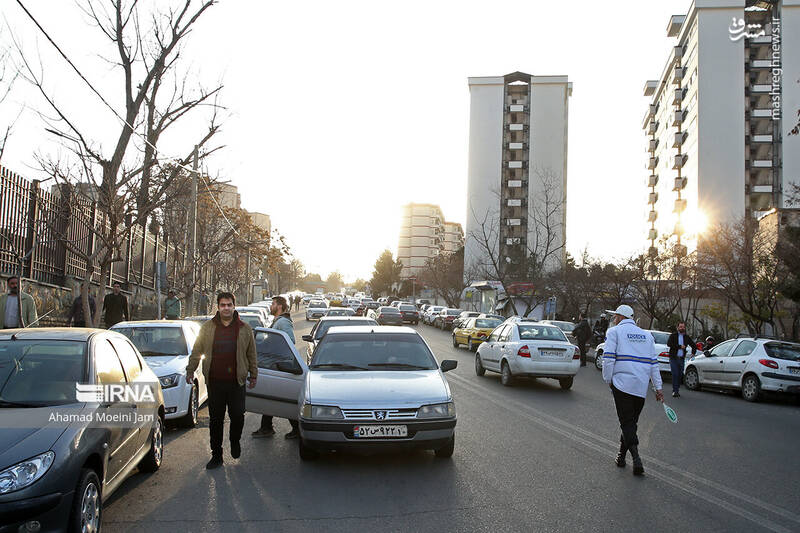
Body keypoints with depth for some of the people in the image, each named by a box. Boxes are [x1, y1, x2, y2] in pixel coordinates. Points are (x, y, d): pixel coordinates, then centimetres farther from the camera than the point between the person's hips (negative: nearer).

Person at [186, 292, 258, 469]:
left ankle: (235, 441, 30)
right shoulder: (207, 328, 6)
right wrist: (190, 370, 9)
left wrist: (253, 375, 12)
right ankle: (216, 455, 15)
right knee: (215, 419, 4)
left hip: (236, 382, 0)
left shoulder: (244, 329, 6)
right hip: (214, 382, 1)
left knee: (238, 416, -1)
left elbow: (252, 355, 12)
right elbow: (196, 351, 12)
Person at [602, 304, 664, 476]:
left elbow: (608, 357, -8)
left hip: (622, 383, -5)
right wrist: (658, 387, 15)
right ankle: (621, 456, 22)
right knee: (631, 421, 14)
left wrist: (608, 380, 3)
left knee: (627, 422, -3)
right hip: (642, 385, 5)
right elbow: (654, 362, 15)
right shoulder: (646, 335, 18)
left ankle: (636, 459, -16)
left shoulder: (614, 331, 2)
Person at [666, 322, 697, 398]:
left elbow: (694, 345, 26)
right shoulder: (673, 335, 1)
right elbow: (669, 344, -15)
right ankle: (675, 391, -8)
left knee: (680, 375, 4)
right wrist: (679, 346, -17)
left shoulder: (686, 337, 13)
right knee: (675, 374, -11)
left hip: (682, 359, 4)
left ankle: (677, 390, 16)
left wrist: (693, 352, 12)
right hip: (673, 358, -4)